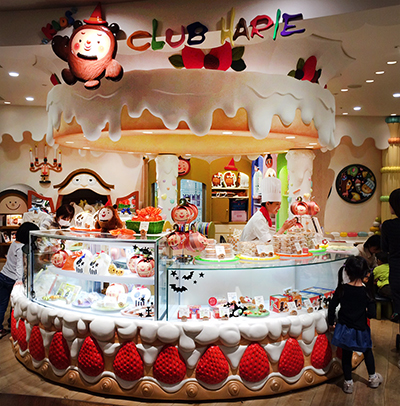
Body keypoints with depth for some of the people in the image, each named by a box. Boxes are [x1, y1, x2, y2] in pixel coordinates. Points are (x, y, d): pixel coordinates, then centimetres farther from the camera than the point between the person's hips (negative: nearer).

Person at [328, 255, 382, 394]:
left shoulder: (341, 289, -12)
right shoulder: (367, 293, -18)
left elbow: (332, 307, -6)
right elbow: (372, 314, -16)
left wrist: (331, 322, 8)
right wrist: (364, 311, 6)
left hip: (344, 329, 1)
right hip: (360, 330, -1)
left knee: (346, 355, 15)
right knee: (367, 352, 25)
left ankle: (348, 383, 26)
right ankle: (373, 378, 42)